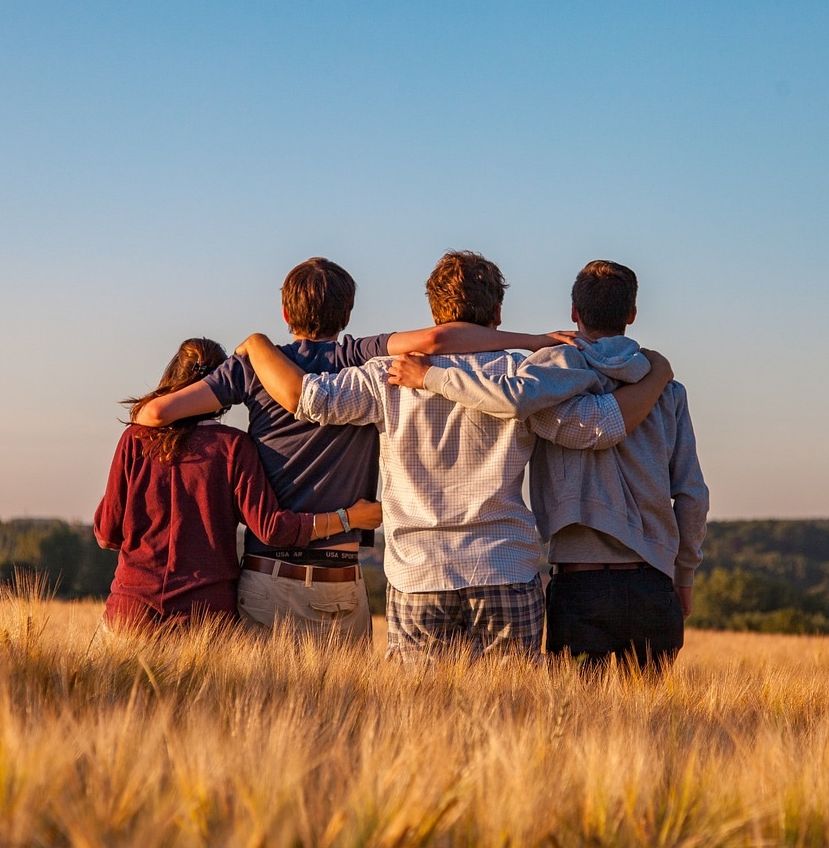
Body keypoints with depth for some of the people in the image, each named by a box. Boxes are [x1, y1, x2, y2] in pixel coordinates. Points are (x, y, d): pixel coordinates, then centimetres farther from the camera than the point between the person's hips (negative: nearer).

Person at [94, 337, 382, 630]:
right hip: (207, 610, -1)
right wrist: (347, 517, 0)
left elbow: (107, 534, 6)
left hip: (133, 606, 1)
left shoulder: (135, 440, 3)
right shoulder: (233, 445, -2)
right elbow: (270, 527, -8)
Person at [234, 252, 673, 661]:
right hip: (508, 581, -1)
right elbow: (602, 425, -3)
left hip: (416, 580, 1)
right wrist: (656, 376, 14)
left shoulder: (392, 376, 1)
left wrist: (257, 344, 13)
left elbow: (304, 396, -5)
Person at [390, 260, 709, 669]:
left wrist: (430, 376, -13)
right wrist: (685, 575, 20)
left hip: (581, 585, -3)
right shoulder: (667, 389, 10)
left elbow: (516, 398, -25)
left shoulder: (563, 363, -2)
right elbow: (692, 494, 8)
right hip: (652, 585, 3)